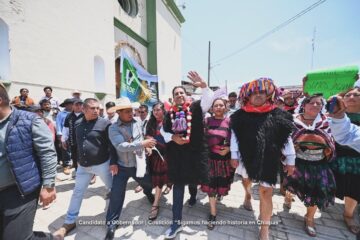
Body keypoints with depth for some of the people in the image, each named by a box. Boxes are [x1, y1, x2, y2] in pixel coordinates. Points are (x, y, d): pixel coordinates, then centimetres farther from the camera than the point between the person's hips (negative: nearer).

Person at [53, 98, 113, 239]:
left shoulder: (105, 123, -15)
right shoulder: (77, 124, 3)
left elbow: (112, 145, -13)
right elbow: (77, 143, 16)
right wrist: (78, 160, 20)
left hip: (102, 164, -4)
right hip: (83, 166, 5)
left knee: (112, 189, 15)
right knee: (77, 193, 15)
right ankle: (69, 222, 35)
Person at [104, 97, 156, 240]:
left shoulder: (137, 123, -4)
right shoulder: (113, 128, -15)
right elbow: (121, 146, -29)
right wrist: (142, 143, -35)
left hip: (138, 165, 3)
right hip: (122, 167, -3)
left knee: (150, 184, 21)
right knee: (116, 195, 1)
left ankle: (147, 192, 58)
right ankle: (112, 223, 26)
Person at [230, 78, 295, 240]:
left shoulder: (277, 115, -5)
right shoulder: (241, 116, -6)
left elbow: (286, 138, -1)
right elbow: (235, 136, -4)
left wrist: (290, 160, 0)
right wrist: (234, 155, -6)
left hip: (268, 160, -1)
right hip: (247, 158, 2)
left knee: (265, 193, 4)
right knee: (246, 180, 26)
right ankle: (248, 194, 62)